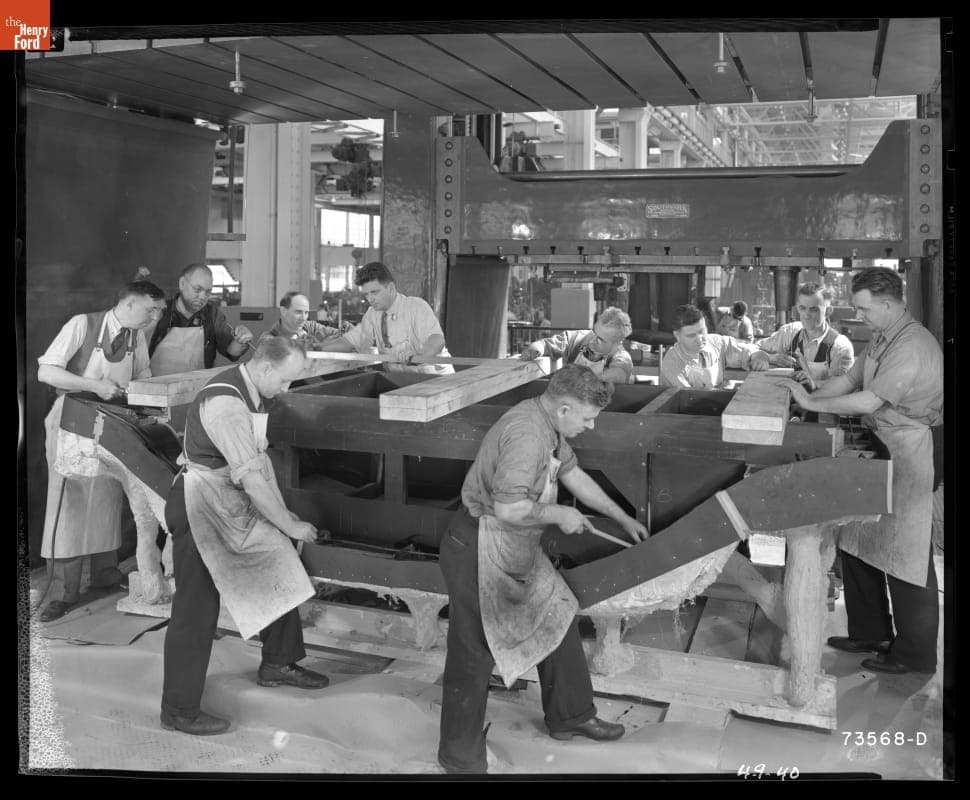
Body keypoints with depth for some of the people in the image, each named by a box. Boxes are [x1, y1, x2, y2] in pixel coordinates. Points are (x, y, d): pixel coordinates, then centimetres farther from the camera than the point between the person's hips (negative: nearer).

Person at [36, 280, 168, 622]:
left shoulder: (136, 336, 0)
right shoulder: (82, 325, -18)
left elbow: (142, 371, 16)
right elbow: (45, 372, -21)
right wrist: (94, 385, -29)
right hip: (75, 423, -5)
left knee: (108, 500, 10)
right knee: (69, 504, -3)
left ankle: (105, 571, 24)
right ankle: (64, 591, 3)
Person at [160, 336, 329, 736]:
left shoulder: (250, 392, 5)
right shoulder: (226, 404, -26)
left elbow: (260, 459, 10)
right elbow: (252, 479, -26)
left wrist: (282, 512, 5)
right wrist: (290, 527, -16)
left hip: (229, 502, 10)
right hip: (199, 507, -9)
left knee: (279, 565, 12)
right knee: (196, 609, -2)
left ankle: (278, 664, 28)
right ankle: (179, 711, 11)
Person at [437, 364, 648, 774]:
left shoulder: (549, 425, 6)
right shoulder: (526, 433, -28)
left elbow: (573, 474, 21)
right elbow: (509, 508, -33)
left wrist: (622, 518, 26)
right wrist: (559, 515, -15)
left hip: (517, 550, 10)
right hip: (479, 551, -10)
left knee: (558, 620, 18)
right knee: (474, 655, 2)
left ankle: (570, 715, 37)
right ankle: (460, 759, 19)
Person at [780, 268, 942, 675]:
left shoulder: (914, 347, -21)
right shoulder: (881, 340, 11)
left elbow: (868, 401, -24)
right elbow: (848, 380, 14)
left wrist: (811, 403, -16)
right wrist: (804, 396, 1)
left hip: (906, 453, -10)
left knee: (903, 554, -1)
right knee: (857, 545, 14)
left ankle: (915, 653, 12)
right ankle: (870, 633, 28)